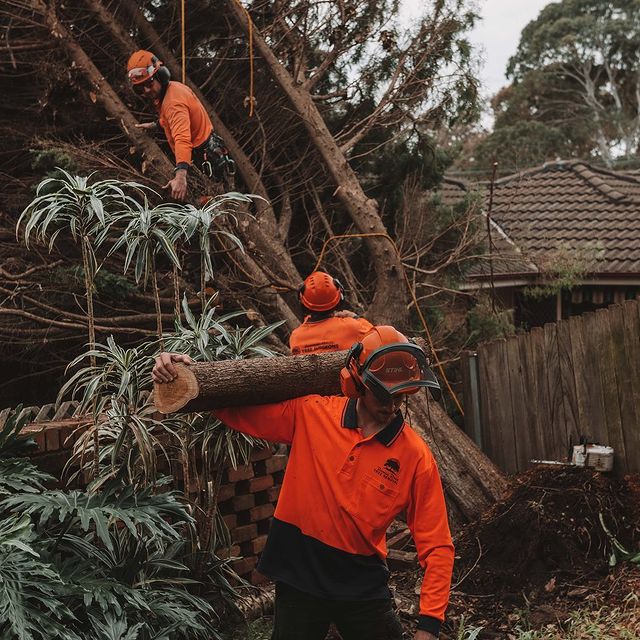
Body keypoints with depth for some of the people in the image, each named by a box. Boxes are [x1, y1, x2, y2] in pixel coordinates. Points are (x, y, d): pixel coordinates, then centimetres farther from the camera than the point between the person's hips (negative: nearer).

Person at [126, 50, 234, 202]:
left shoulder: (174, 102, -29)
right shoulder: (173, 86, 3)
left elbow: (182, 140, -45)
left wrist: (180, 176, -57)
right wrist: (154, 125, 29)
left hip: (204, 158, -10)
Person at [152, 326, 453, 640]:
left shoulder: (416, 456, -10)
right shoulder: (310, 414, -7)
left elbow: (437, 546, -9)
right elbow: (236, 411, 0)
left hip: (362, 587, 0)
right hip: (298, 579, 1)